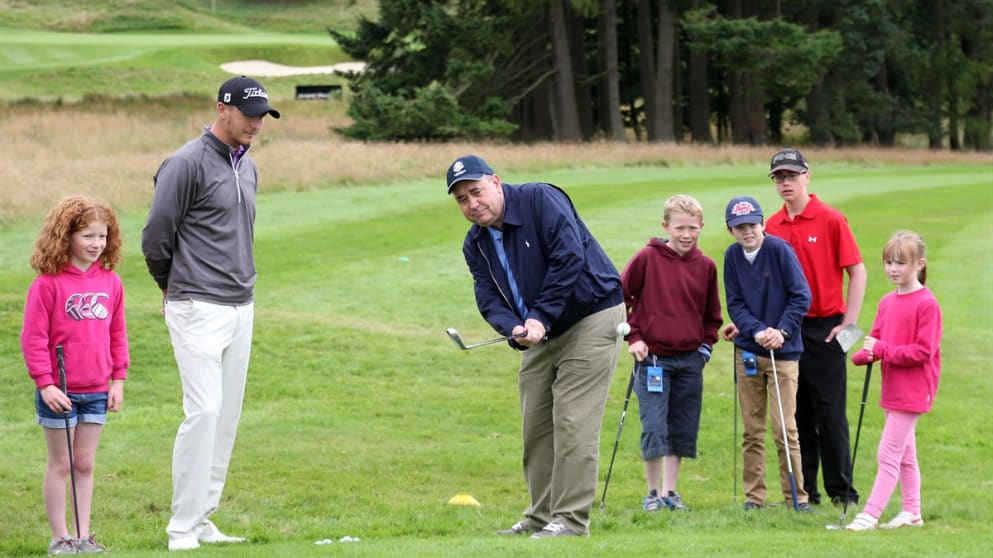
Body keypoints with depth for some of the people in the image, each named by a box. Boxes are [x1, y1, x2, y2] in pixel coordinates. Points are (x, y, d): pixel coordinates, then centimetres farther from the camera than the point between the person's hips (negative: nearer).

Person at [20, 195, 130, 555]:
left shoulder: (110, 282, 4)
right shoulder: (48, 283, -12)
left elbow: (118, 334, 12)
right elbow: (33, 337, -11)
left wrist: (118, 380, 8)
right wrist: (45, 383, -15)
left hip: (97, 392, 4)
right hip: (59, 392, -4)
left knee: (85, 464, 10)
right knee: (60, 464, 5)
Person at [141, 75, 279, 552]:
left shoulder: (247, 168, 14)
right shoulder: (187, 164, -11)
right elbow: (156, 237, -9)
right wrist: (173, 287, 5)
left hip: (241, 310, 8)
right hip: (199, 311, -8)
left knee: (227, 416, 7)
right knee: (204, 411, -14)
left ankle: (202, 520, 14)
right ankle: (181, 529, -10)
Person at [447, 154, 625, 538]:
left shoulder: (540, 200, -17)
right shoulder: (475, 244, 4)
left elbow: (570, 258, -25)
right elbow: (488, 298, -4)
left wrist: (541, 319, -26)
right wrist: (514, 328, -27)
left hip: (591, 316, -8)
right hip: (541, 333, 8)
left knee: (572, 421, -13)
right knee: (535, 424, 8)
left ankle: (570, 518, -12)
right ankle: (542, 516, 17)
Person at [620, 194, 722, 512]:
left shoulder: (706, 267, 4)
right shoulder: (647, 258, -7)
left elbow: (712, 315, 16)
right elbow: (619, 295, 0)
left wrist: (706, 345, 5)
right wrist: (632, 337, -4)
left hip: (690, 360, 4)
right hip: (652, 357, -4)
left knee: (682, 429, 7)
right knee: (654, 428, -7)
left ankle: (670, 491, 17)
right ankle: (653, 493, 4)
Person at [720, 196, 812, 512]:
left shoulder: (779, 249, -10)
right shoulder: (732, 257, 1)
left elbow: (802, 296, -9)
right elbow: (735, 304, 2)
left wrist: (782, 330, -18)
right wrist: (757, 330, -15)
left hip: (782, 352, -4)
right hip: (747, 352, 4)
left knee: (784, 427, -6)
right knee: (752, 429, 8)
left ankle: (796, 495, 2)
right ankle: (753, 495, 15)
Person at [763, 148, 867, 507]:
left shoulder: (830, 220, -4)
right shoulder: (772, 227, 9)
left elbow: (857, 272, -4)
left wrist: (849, 323, -9)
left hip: (824, 328, -4)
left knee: (830, 413, -3)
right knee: (796, 415, 7)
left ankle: (841, 490, 3)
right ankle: (803, 491, 13)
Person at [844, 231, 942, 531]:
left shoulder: (927, 303, -15)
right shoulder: (887, 302, 10)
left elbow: (923, 351, -18)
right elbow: (876, 339, 10)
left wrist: (882, 350, -21)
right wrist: (864, 354, -13)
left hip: (912, 391, -8)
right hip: (892, 390, 8)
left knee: (889, 454, -9)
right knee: (904, 454, 15)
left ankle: (871, 514, -9)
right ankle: (911, 512, 24)